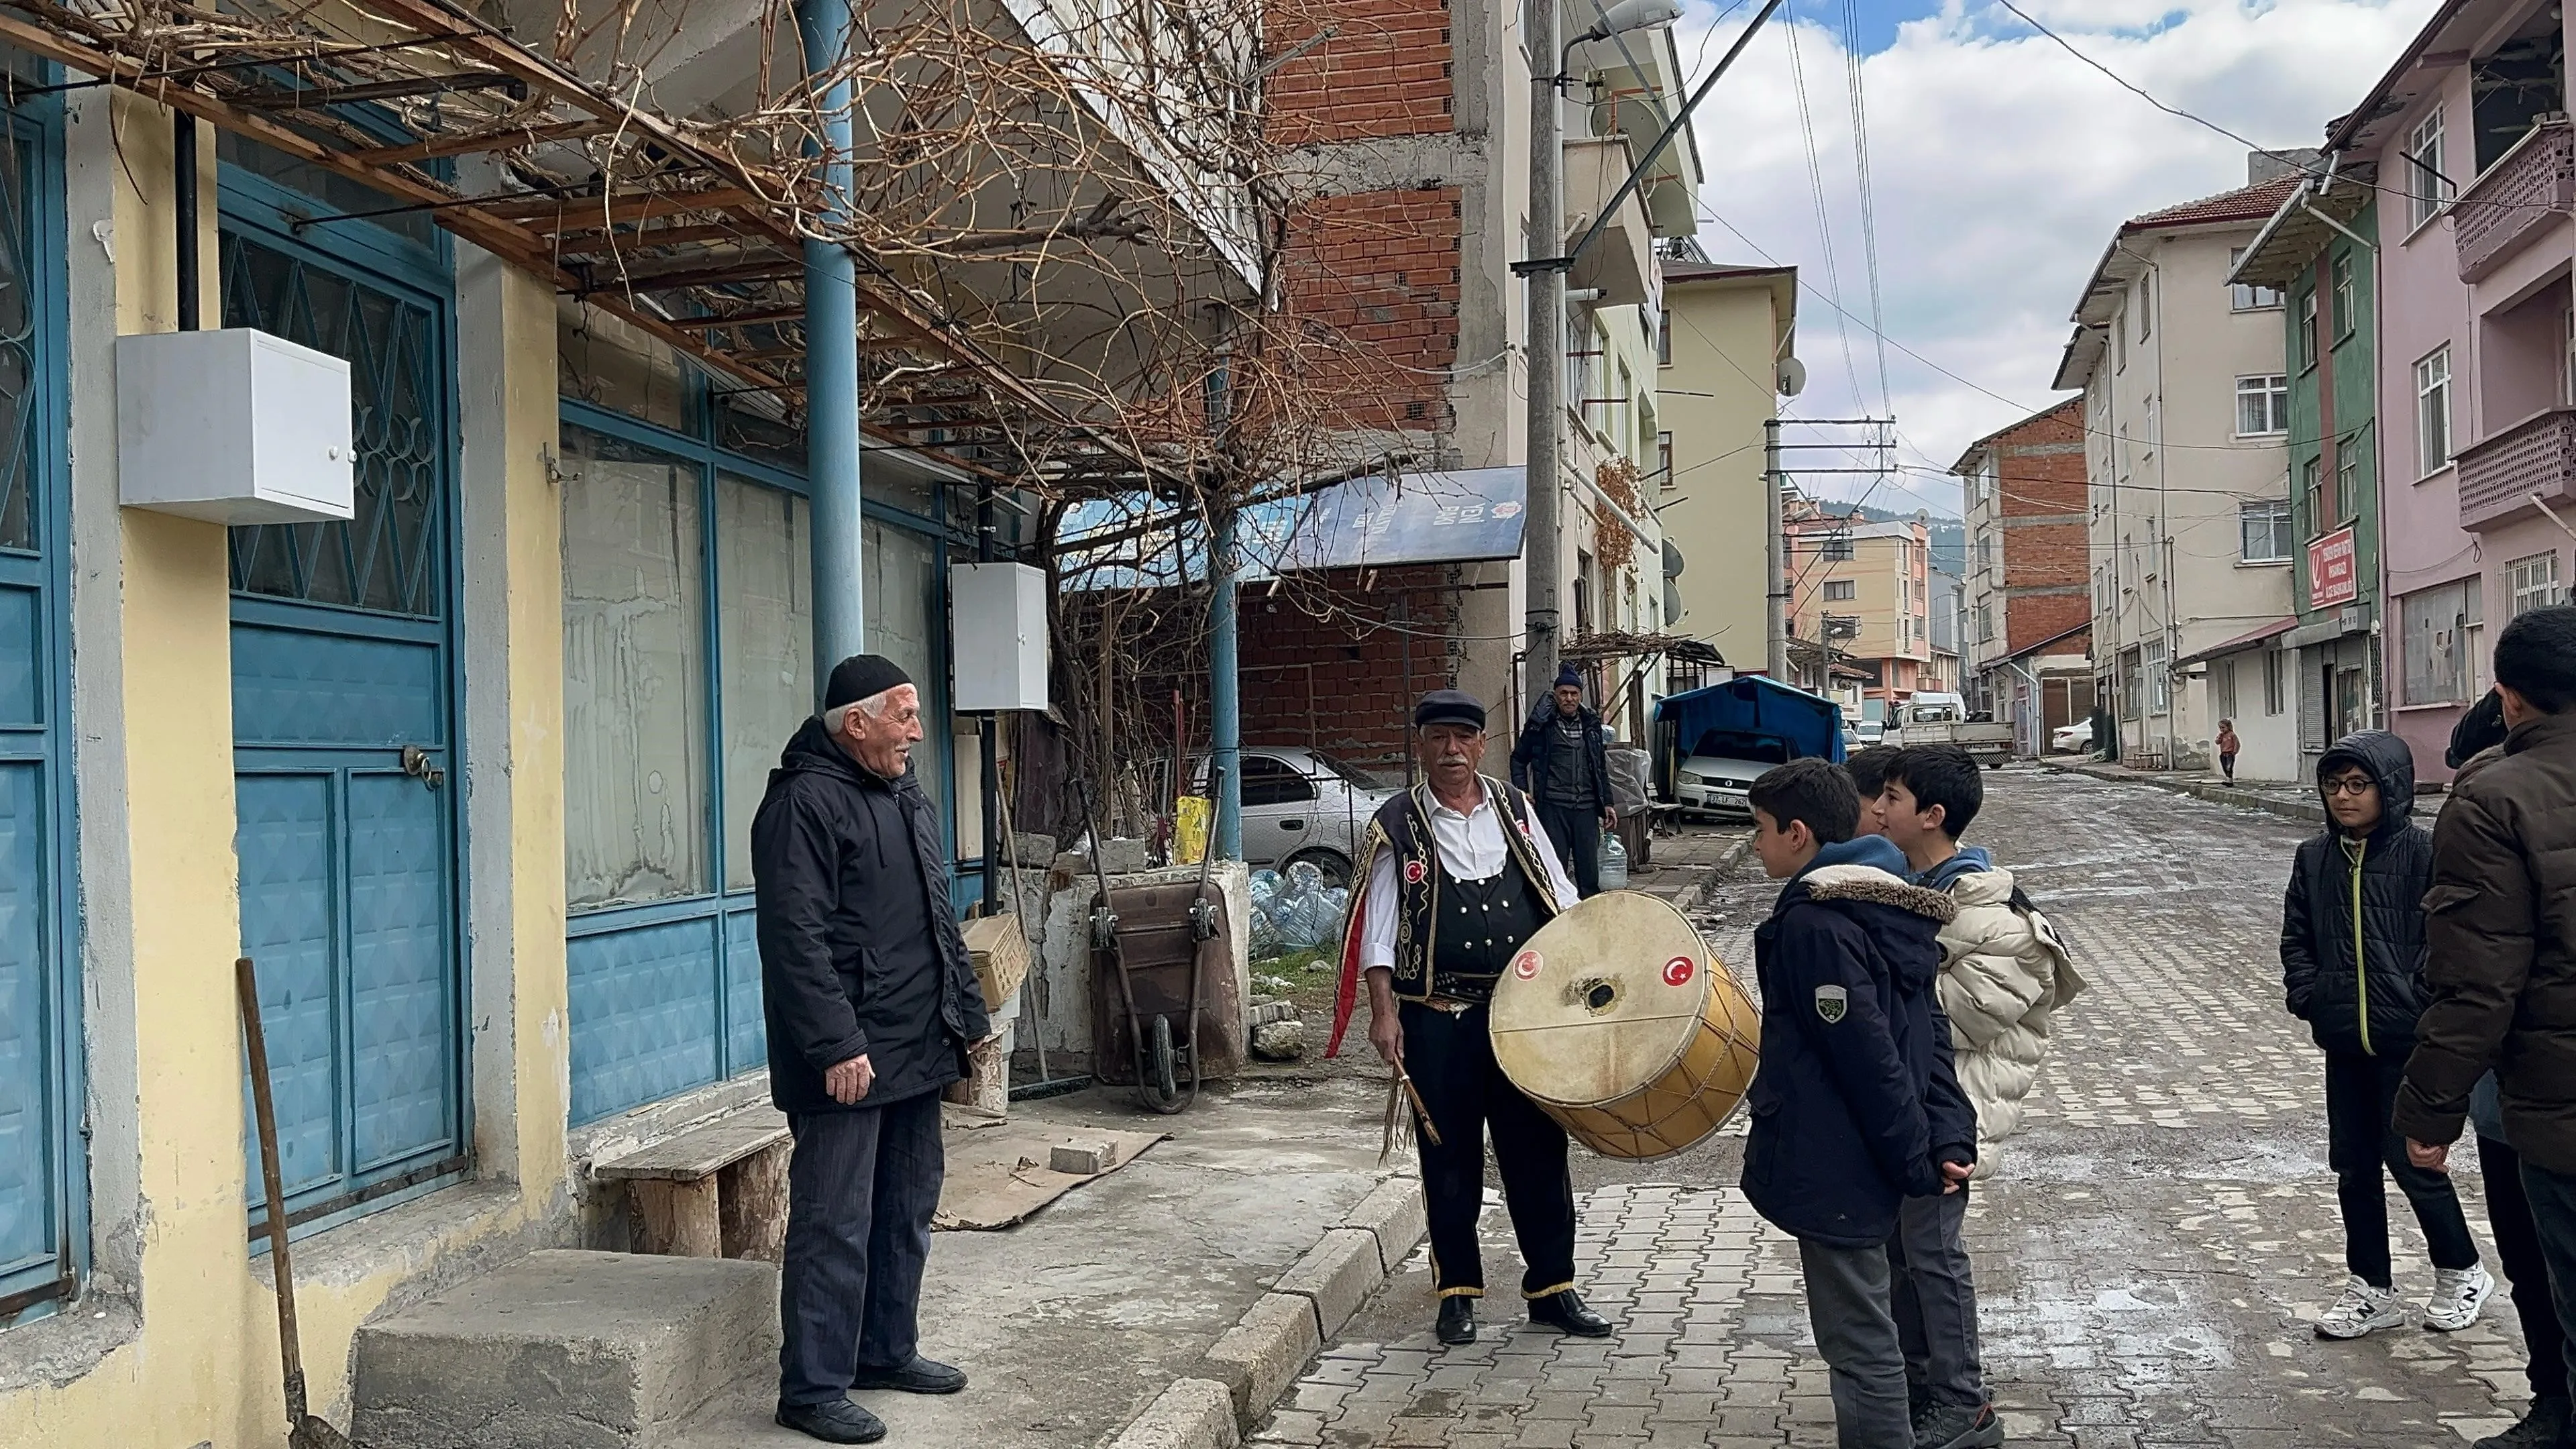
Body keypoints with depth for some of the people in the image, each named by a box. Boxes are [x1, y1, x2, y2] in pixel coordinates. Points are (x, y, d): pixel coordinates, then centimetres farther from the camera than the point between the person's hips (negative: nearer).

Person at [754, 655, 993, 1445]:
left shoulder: (907, 799, 16)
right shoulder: (804, 802, -14)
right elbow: (796, 938, -20)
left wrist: (968, 1014, 19)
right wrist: (838, 1045, -24)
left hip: (917, 1051, 9)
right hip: (847, 1060, -9)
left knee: (907, 1210, 16)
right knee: (834, 1225, -3)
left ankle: (887, 1350, 30)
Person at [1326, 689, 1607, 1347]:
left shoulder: (1515, 810, 9)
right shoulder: (1396, 826, 0)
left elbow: (1559, 897, 12)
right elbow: (1378, 929, -3)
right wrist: (1384, 1013, -10)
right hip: (1438, 1020, -2)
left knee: (1539, 1151, 7)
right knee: (1450, 1159, 7)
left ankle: (1553, 1287, 20)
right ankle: (1458, 1292, 20)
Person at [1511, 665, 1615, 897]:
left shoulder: (1591, 724, 13)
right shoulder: (1542, 723, 1)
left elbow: (1601, 767, 20)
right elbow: (1519, 759, 10)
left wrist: (1607, 804, 16)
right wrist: (1522, 793, -2)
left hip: (1586, 808, 3)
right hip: (1553, 807, -3)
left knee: (1589, 870, 6)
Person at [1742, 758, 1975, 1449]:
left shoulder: (1813, 922, -20)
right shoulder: (1886, 904, 10)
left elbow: (1866, 1054, -22)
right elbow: (1928, 1033, 7)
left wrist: (1916, 1158, -14)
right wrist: (1951, 1137, 2)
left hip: (1835, 1168, -10)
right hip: (1866, 1159, 10)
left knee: (1860, 1344, 0)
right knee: (1867, 1332, 20)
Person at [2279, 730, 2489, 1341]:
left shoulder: (2422, 853, -10)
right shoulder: (2315, 858, 6)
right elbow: (2296, 937, 12)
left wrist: (2419, 1003, -16)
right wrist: (2308, 996, -1)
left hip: (2408, 1043, -5)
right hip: (2344, 1043, 6)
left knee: (2411, 1161, 1)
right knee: (2354, 1168, 11)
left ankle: (2461, 1273, 25)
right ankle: (2371, 1290, 24)